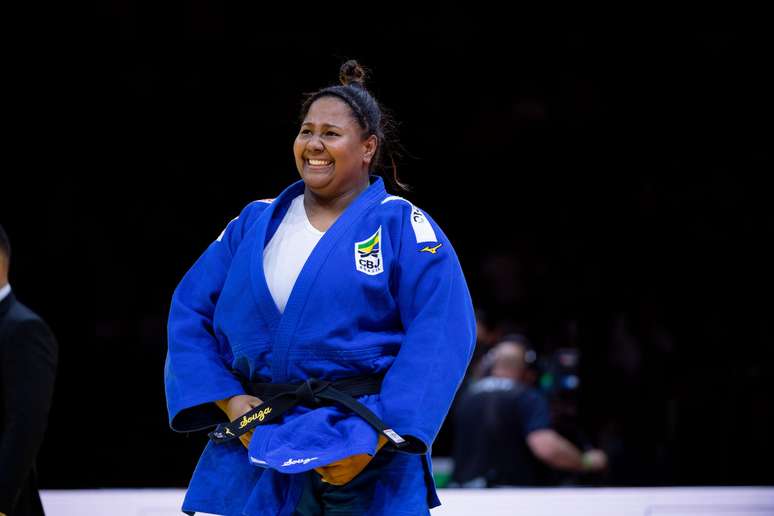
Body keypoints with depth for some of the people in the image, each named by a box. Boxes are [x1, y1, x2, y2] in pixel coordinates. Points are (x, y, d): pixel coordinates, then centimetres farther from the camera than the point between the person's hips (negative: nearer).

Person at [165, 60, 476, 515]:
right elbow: (190, 311, 9)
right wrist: (228, 400, -6)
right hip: (256, 445, 3)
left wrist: (376, 439, -19)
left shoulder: (401, 226, -1)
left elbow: (441, 334, -11)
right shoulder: (254, 223, 11)